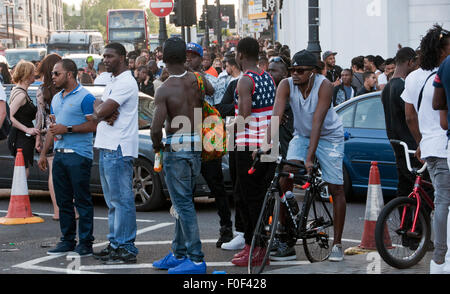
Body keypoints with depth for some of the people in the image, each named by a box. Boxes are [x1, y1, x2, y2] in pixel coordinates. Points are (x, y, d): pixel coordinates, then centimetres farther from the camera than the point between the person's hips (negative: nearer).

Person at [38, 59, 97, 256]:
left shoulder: (85, 97, -7)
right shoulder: (56, 99, 19)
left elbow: (93, 125, -15)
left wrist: (67, 129, -17)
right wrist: (44, 153, 19)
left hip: (79, 156, -8)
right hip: (59, 155, 8)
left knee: (82, 201, -5)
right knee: (63, 201, 10)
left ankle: (85, 243, -2)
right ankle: (67, 241, 16)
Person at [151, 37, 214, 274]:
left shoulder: (164, 90, -15)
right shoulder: (197, 80, 0)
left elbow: (156, 127, -21)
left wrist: (157, 144, -3)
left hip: (176, 149, -6)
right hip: (197, 147, 6)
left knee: (183, 204, -4)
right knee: (182, 202, 16)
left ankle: (196, 259, -5)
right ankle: (178, 254, 24)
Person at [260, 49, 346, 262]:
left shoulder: (324, 86, -26)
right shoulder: (286, 85, -17)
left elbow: (318, 122, -33)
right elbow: (276, 114, -28)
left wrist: (310, 157, -40)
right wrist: (268, 142, -45)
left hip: (329, 136, -3)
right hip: (302, 135, 3)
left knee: (336, 188, -5)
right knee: (285, 176, -17)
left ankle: (337, 244, 7)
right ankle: (287, 239, -9)